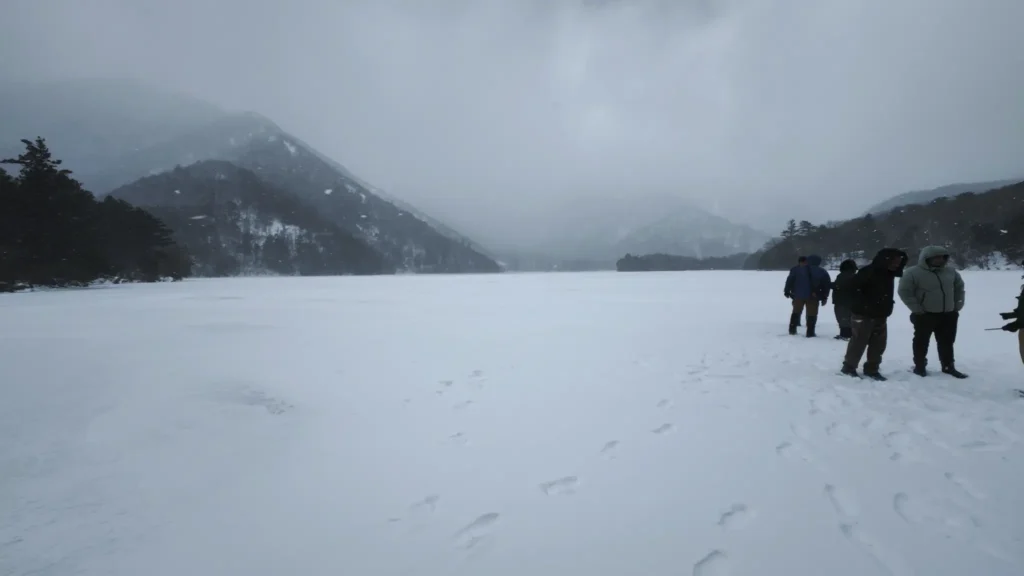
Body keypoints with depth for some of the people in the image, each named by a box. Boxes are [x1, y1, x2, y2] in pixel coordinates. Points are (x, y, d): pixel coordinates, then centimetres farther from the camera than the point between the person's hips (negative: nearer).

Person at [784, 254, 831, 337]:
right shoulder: (822, 272, 2)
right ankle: (810, 332, 3)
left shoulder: (797, 269, -1)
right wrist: (824, 297, 12)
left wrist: (787, 291, 7)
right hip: (813, 296, -1)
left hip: (798, 295, 1)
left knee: (796, 312, 16)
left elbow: (790, 280, -1)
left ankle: (792, 329, 18)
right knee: (812, 314, 5)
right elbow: (826, 285, 5)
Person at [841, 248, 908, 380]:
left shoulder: (889, 274, 11)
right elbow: (854, 287, -22)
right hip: (863, 314, -8)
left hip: (880, 315, 9)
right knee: (859, 342, -3)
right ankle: (849, 367, 9)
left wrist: (887, 306, 11)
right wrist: (866, 304, -20)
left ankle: (871, 369, 22)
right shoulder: (868, 271, -17)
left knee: (879, 344, 11)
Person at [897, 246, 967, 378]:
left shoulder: (950, 271, 6)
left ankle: (949, 367, 26)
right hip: (924, 315, -6)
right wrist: (917, 309, -16)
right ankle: (920, 367, 16)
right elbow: (905, 292, -15)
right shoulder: (913, 273, -14)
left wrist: (958, 305, 10)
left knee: (947, 342, 15)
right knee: (922, 342, 5)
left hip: (948, 314, 6)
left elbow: (960, 287, 19)